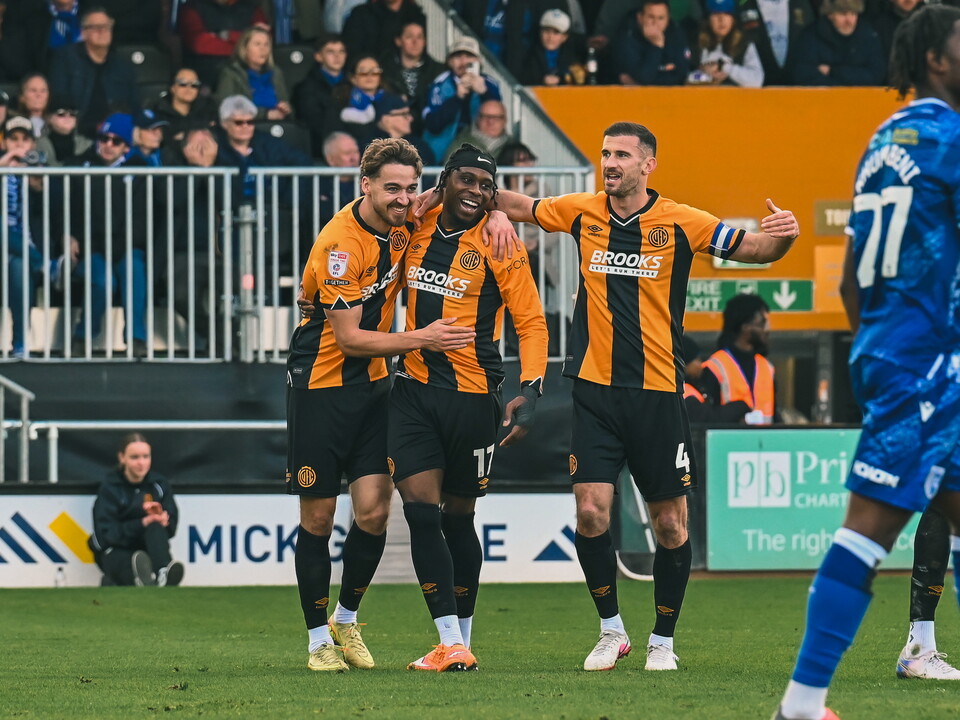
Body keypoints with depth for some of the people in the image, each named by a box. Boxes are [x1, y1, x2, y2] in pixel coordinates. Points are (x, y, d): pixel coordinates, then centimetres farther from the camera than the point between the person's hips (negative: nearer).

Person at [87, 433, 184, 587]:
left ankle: (163, 573, -60)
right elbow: (105, 533, -11)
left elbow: (171, 526, 1)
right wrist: (142, 523, -21)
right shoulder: (110, 487, -2)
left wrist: (160, 518, -24)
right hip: (115, 551, -3)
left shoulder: (160, 484, 7)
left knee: (155, 527, -32)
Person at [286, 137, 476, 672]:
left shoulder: (404, 222, -2)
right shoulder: (340, 243, -22)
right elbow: (348, 337, -21)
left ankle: (346, 618, 18)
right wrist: (420, 340, -25)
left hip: (374, 386, 6)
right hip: (322, 384, -6)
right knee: (319, 516, 1)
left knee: (374, 511, -3)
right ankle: (319, 637, 14)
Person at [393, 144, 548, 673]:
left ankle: (462, 637, 23)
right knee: (420, 509, -10)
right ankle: (450, 645, -12)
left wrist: (530, 392, -16)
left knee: (457, 517, 7)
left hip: (472, 396, -3)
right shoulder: (418, 229, 5)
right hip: (414, 390, 3)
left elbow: (531, 322, -5)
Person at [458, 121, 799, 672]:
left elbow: (753, 250, 0)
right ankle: (611, 631, 10)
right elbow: (521, 207, 19)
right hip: (595, 387, 2)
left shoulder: (680, 223, -3)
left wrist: (782, 235, -22)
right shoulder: (584, 212, 5)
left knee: (670, 522, 2)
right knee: (591, 511, -8)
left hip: (658, 392, -2)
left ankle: (663, 640, 18)